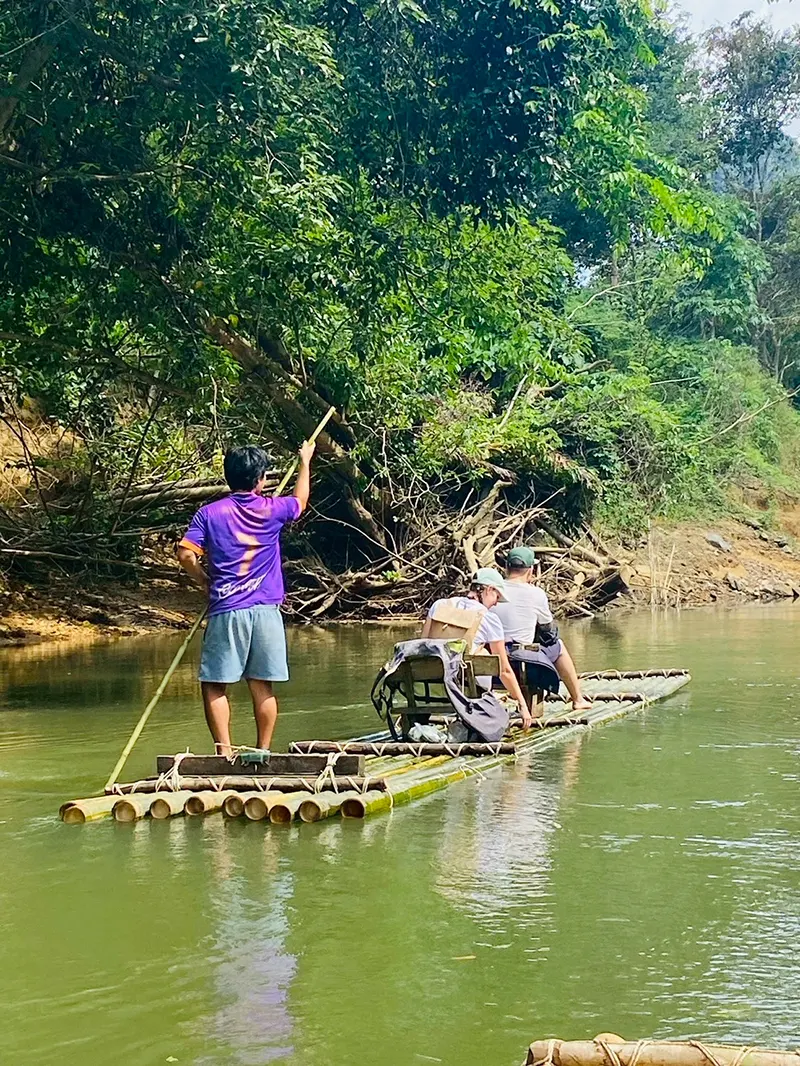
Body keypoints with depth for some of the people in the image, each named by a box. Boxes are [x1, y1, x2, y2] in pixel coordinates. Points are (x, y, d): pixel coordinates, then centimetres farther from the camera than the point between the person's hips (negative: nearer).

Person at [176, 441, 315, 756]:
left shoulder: (209, 513, -1)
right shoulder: (272, 509, 3)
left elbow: (186, 555, -9)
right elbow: (301, 500, 25)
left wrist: (204, 581, 10)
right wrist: (305, 461, 40)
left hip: (226, 611, -2)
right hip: (265, 611, 2)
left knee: (214, 686, 3)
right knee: (262, 686, 7)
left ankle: (225, 751, -4)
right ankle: (263, 751, 12)